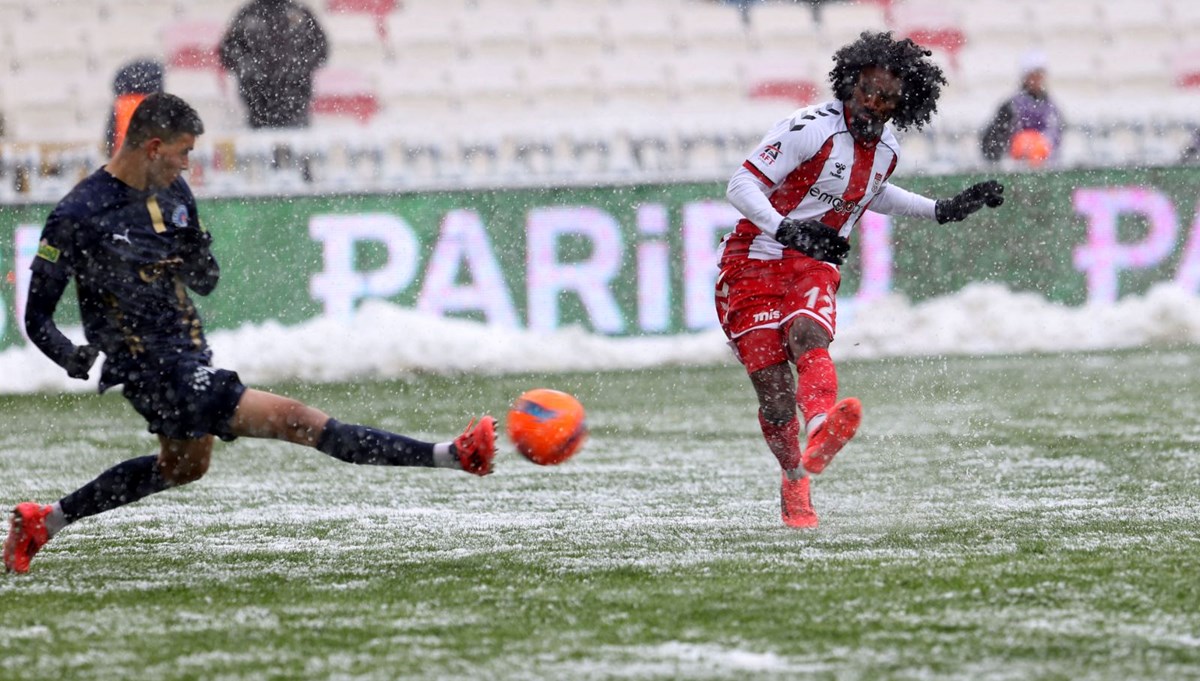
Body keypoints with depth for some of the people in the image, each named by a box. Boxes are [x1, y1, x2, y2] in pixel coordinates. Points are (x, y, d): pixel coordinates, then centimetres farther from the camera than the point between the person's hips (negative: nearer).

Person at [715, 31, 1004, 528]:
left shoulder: (886, 151, 7)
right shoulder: (811, 129, -14)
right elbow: (741, 185, -16)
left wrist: (942, 210, 23)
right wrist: (787, 230, -32)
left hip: (814, 268, 4)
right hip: (754, 263, -4)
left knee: (809, 337, -31)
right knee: (774, 392, -12)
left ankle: (821, 435, -60)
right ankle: (794, 482, 14)